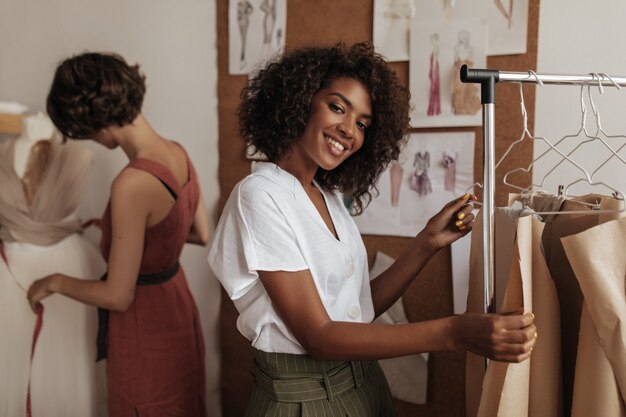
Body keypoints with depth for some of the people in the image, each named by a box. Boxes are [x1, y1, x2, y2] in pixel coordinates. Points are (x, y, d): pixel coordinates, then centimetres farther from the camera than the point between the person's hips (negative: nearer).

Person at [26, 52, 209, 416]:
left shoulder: (132, 183, -30)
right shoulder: (178, 153, -5)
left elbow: (118, 296, -24)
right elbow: (202, 234, 10)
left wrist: (55, 282, -8)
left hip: (145, 330, -8)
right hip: (177, 309, 8)